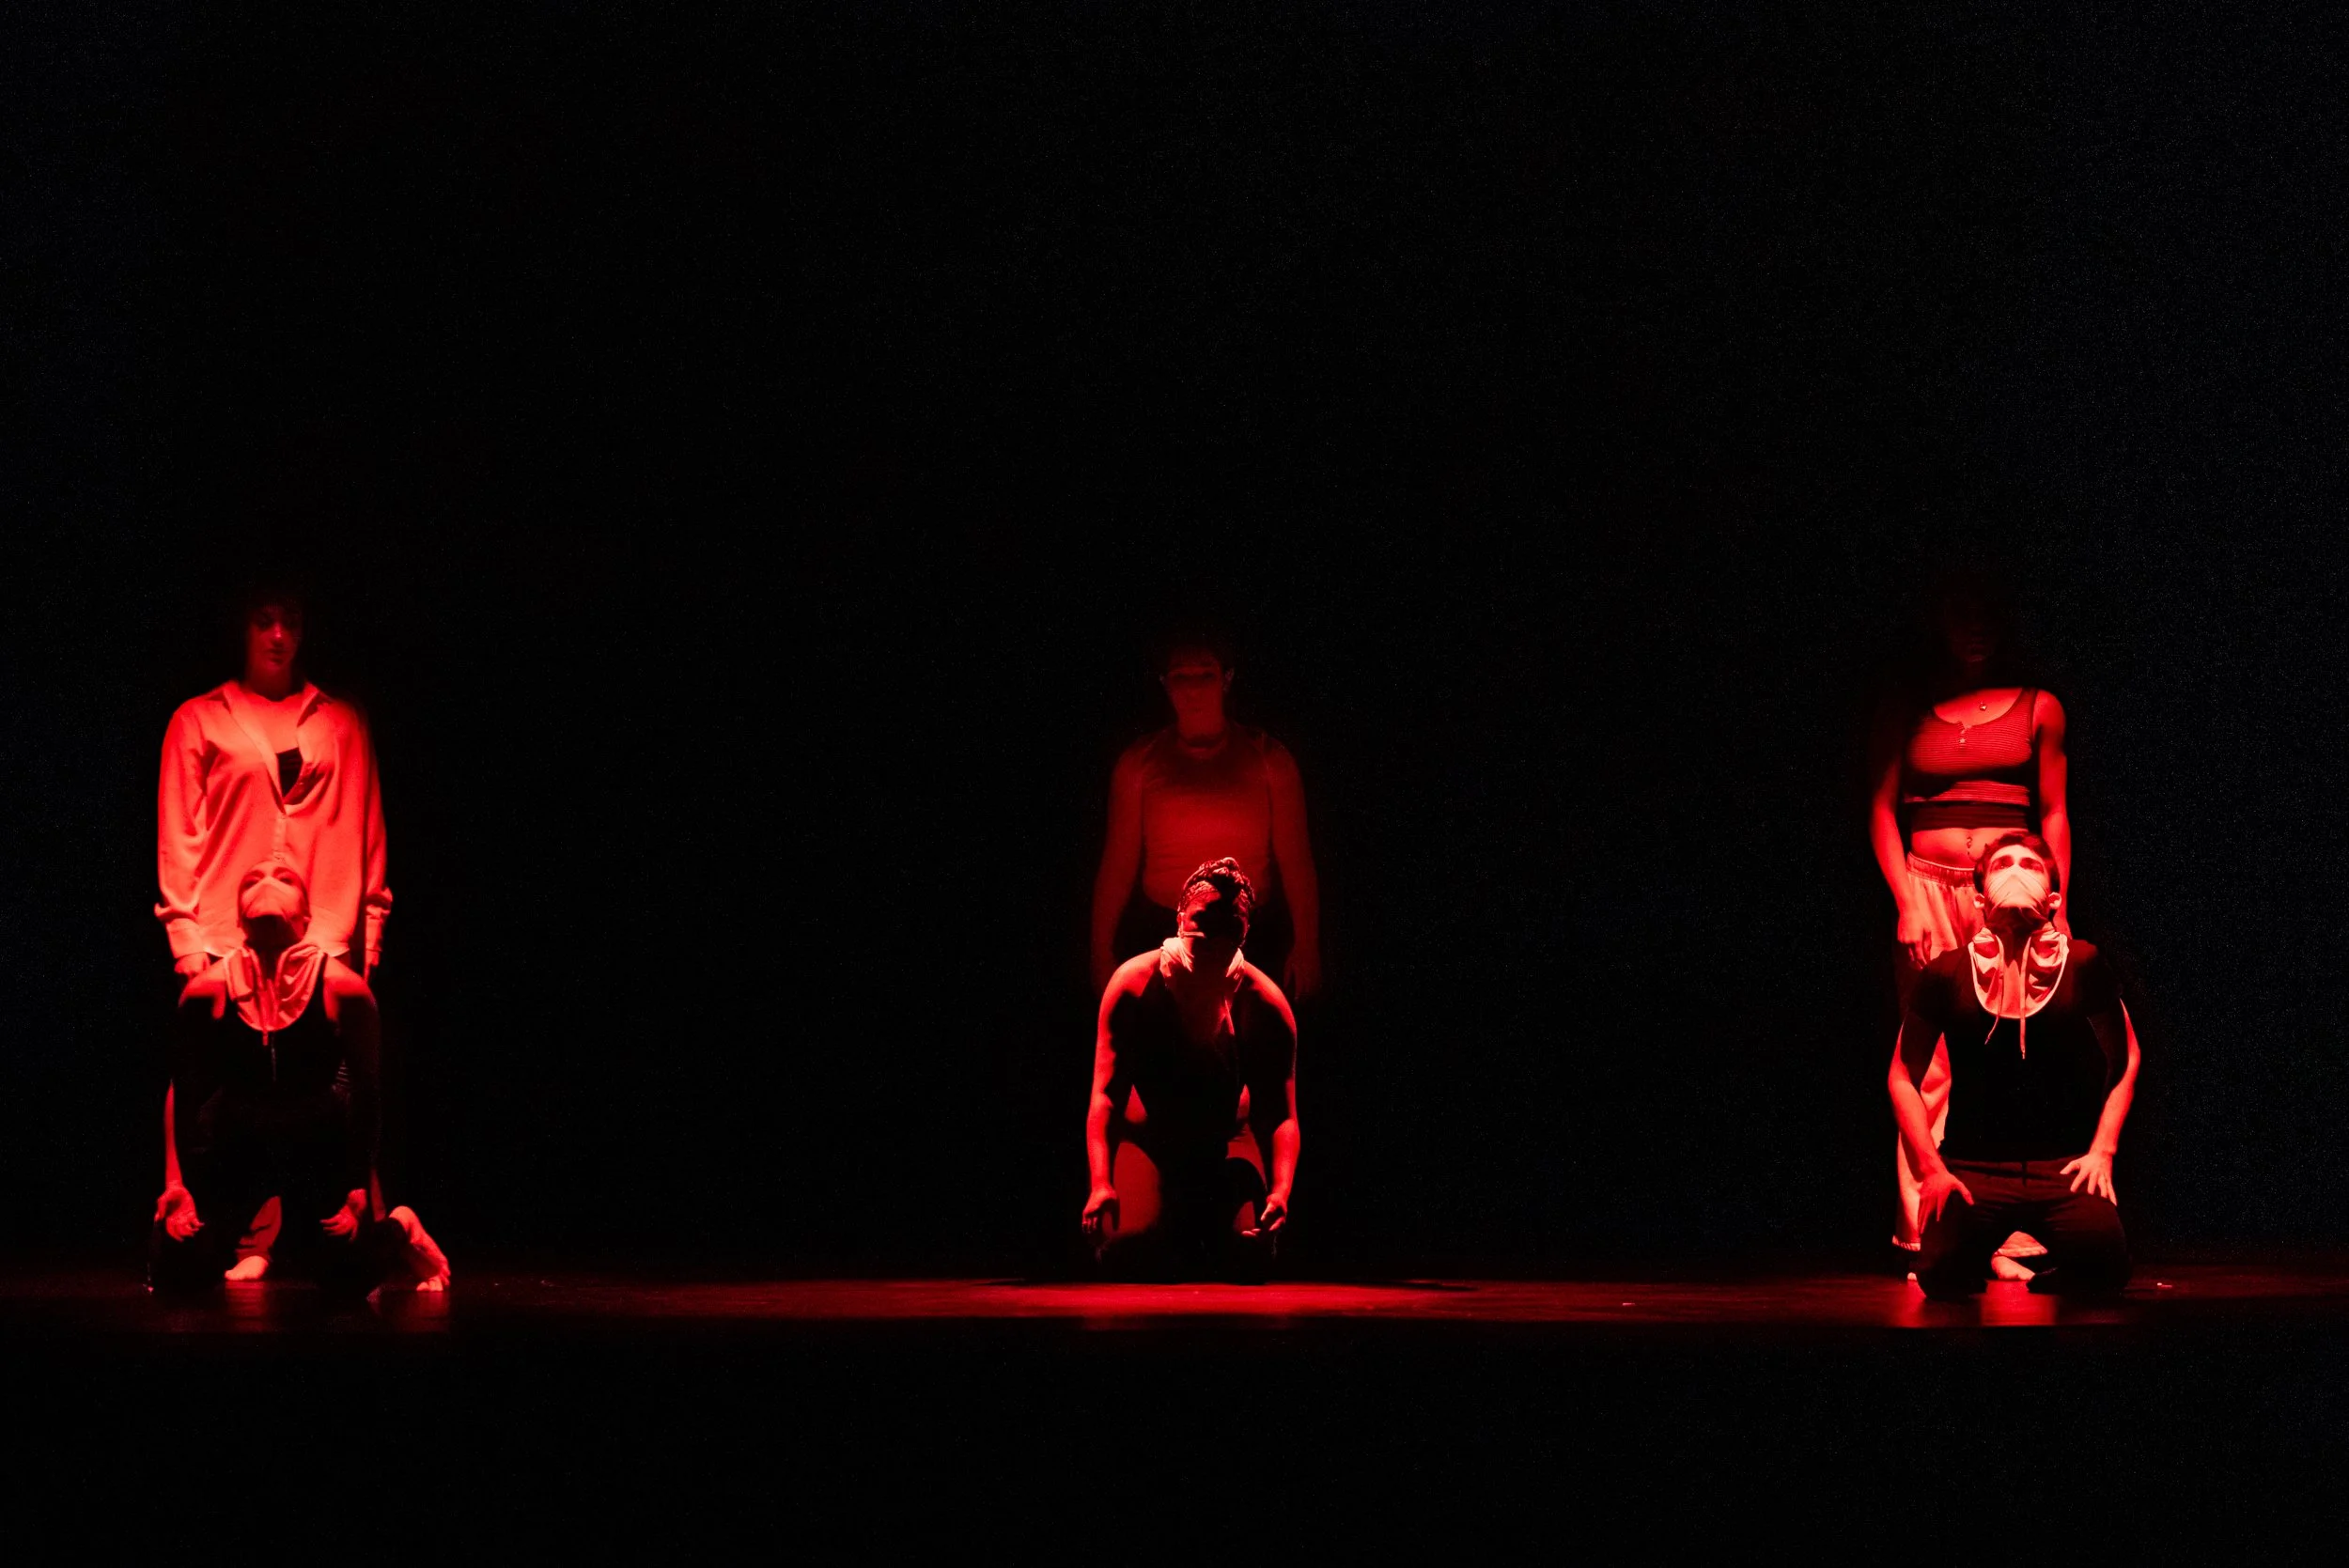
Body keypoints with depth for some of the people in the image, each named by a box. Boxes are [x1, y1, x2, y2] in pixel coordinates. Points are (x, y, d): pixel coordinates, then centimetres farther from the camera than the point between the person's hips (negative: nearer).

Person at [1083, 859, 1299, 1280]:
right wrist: (1101, 1185, -38)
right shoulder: (1134, 984, -19)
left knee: (1249, 1255, -22)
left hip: (1224, 1141, 1)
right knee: (1129, 1250, -26)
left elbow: (1280, 1116, -18)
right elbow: (1106, 1095, -22)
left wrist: (1280, 1192, -38)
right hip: (1149, 1138, -1)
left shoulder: (1264, 1004, -17)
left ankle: (1203, 1235, 18)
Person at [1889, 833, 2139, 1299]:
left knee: (2105, 1268, -26)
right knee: (1942, 1274, -25)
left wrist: (2103, 1151, 0)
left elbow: (2126, 1060, 11)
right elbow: (1903, 1077, 7)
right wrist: (1931, 1168, -3)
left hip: (2063, 1164, 0)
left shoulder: (2082, 965, -1)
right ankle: (1981, 1251, 12)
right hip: (1973, 1168, 0)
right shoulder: (1947, 975, -1)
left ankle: (2053, 1269, 11)